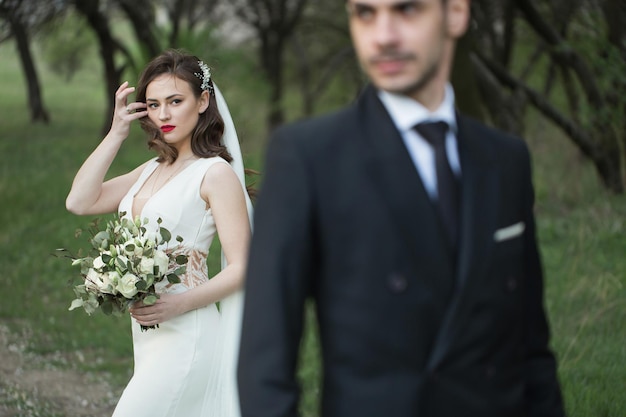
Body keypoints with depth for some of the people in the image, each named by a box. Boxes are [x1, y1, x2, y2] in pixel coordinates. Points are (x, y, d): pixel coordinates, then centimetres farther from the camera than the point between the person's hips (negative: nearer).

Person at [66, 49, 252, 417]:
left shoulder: (216, 173, -10)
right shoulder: (153, 170, 14)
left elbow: (241, 267, -13)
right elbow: (80, 201, 6)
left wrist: (181, 304, -26)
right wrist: (116, 134, 2)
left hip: (185, 335, -8)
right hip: (149, 334, 8)